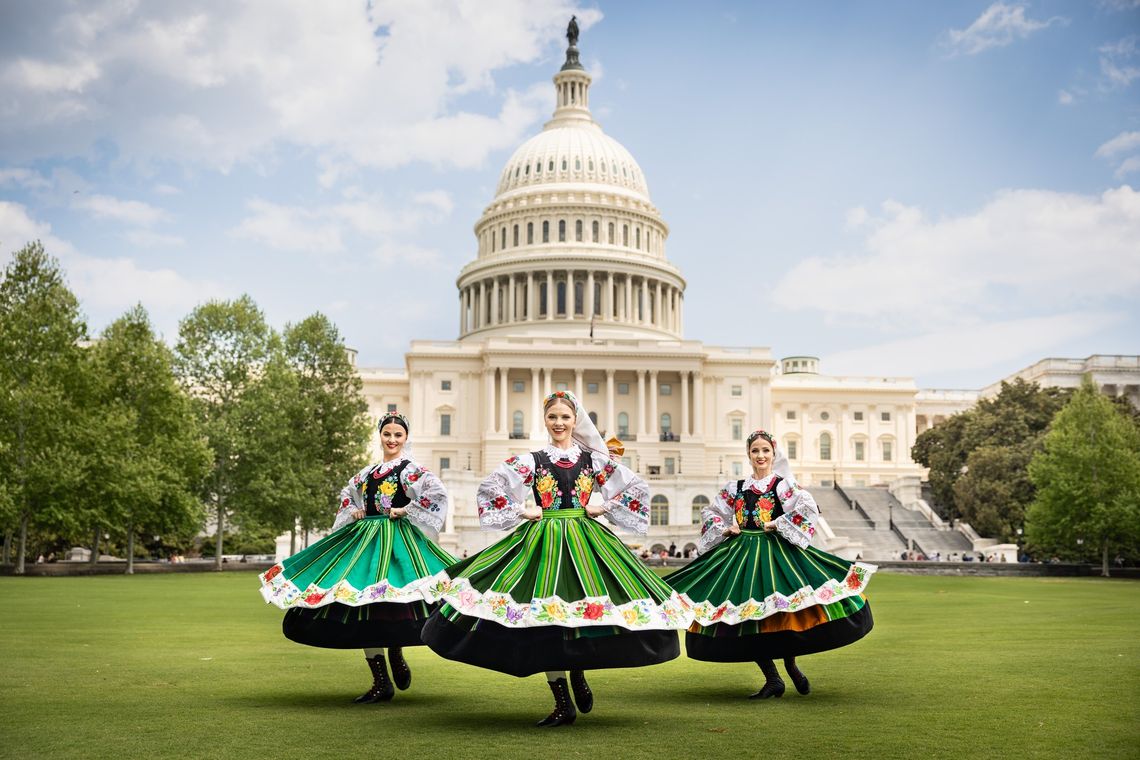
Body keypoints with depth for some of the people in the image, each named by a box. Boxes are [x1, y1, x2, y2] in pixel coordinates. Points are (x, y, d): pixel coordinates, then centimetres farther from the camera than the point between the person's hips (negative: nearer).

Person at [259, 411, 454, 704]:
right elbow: (347, 494, 32)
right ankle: (381, 683, 9)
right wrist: (354, 512, 12)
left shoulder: (410, 470, -4)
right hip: (365, 539, 7)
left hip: (396, 541, -6)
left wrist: (405, 511, -14)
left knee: (387, 601, -20)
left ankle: (395, 655, 11)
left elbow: (437, 492, -19)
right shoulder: (369, 472, 15)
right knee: (359, 606, 2)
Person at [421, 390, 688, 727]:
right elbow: (489, 488, 0)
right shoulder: (531, 460, 4)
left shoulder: (594, 460, 7)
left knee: (586, 608, -7)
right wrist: (520, 512, -3)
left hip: (585, 541, 1)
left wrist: (604, 507, 4)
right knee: (545, 616, -4)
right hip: (541, 541, -1)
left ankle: (578, 673, 25)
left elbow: (637, 486, 11)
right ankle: (563, 704, 4)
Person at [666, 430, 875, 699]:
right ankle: (772, 680, 10)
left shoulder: (783, 484, 1)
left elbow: (808, 508, -14)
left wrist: (778, 525, -13)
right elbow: (709, 512, 20)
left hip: (775, 552, -4)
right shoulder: (735, 488, 12)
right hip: (740, 553, 4)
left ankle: (791, 666, 14)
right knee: (744, 617, -1)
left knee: (779, 613, -14)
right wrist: (723, 529, 3)